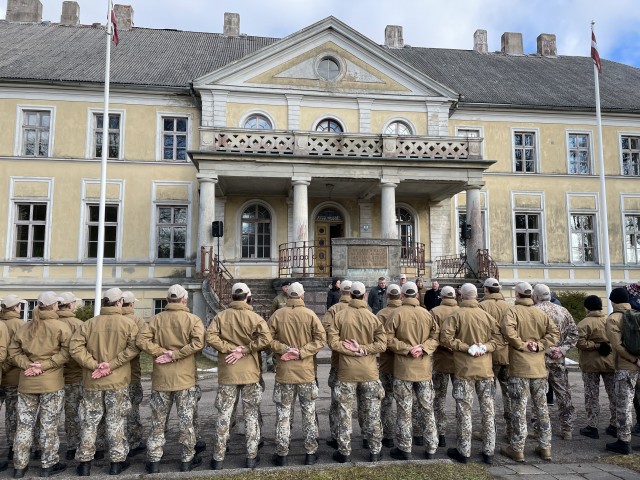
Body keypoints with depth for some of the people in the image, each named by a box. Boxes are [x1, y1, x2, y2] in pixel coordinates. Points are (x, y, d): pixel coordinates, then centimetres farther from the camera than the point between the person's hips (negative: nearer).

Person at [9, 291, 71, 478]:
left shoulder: (24, 328, 10)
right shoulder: (61, 327, -8)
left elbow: (14, 352, 6)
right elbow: (65, 353, -16)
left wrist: (28, 365, -4)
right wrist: (44, 365, -13)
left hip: (26, 382, 5)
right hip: (52, 383, -5)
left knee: (24, 424, 14)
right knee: (49, 425, 5)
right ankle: (48, 465, 14)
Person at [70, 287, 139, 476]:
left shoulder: (89, 323, 0)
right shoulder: (129, 323, -7)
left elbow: (75, 347, -7)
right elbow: (132, 348, -17)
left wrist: (94, 365, -10)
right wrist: (112, 364, -15)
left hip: (92, 381, 2)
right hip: (118, 381, -2)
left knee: (90, 422, 14)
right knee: (116, 422, 8)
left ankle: (85, 462, 21)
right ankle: (116, 462, 16)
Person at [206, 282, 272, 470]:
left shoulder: (221, 316, -1)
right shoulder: (254, 317, -6)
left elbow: (210, 337, -12)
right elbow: (265, 339, -19)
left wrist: (229, 348, -9)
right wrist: (244, 350, -13)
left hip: (227, 372, 1)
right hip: (250, 372, -1)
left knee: (224, 415, 10)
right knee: (251, 414, 10)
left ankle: (218, 458, 17)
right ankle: (252, 457, 16)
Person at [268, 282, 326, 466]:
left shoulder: (277, 315, -7)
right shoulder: (310, 314, -8)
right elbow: (321, 339, -11)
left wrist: (284, 349, -9)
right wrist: (301, 352, -12)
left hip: (284, 372, 0)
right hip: (306, 372, 0)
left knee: (283, 414, 11)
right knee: (309, 413, 14)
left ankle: (281, 454, 18)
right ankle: (311, 453, 21)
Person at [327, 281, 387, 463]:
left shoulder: (339, 315, -8)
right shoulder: (373, 317, -6)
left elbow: (333, 342, -13)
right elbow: (381, 344, -9)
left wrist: (354, 350, -9)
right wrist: (362, 349, -9)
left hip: (346, 371, -1)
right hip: (369, 372, 1)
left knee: (345, 413, 11)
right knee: (372, 413, 12)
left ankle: (344, 452, 18)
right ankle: (374, 451, 21)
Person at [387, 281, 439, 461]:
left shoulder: (397, 313, -10)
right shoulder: (427, 314, 0)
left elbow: (389, 339, -13)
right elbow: (435, 336, 0)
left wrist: (407, 348, -12)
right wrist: (423, 348, -8)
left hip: (403, 368, -3)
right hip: (424, 368, 3)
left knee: (404, 410, 7)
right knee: (427, 409, 15)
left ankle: (404, 449, 16)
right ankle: (430, 448, 23)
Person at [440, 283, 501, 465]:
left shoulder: (456, 315, -9)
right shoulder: (487, 316, 1)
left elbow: (446, 337, -16)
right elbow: (497, 337, 3)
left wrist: (466, 347, -10)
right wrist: (485, 347, -4)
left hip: (464, 369, -3)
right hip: (485, 368, 3)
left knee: (464, 411, 5)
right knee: (488, 410, 12)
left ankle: (464, 452, 13)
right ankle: (488, 452, 20)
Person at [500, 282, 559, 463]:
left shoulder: (513, 310, -8)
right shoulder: (542, 313, 5)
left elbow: (507, 329, -25)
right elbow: (554, 333, -1)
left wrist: (521, 344, -13)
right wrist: (539, 345, -4)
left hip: (519, 368, -4)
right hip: (539, 368, 4)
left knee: (519, 409, 1)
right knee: (541, 407, 14)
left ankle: (517, 449, 8)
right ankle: (545, 447, 22)